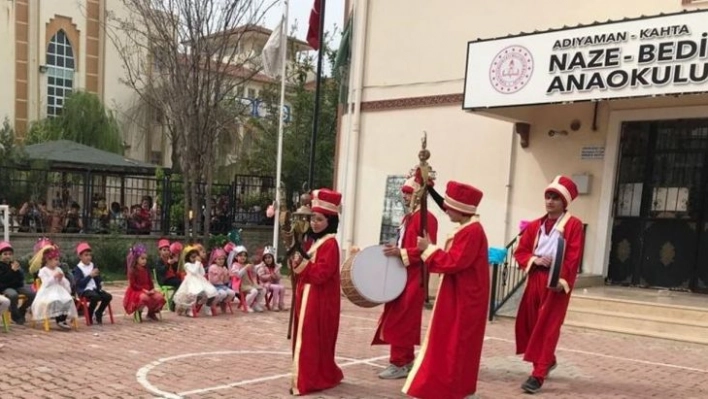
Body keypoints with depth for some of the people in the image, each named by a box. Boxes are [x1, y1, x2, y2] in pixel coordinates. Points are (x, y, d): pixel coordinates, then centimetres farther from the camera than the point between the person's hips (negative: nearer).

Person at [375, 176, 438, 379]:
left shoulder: (426, 218, -14)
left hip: (414, 278, -10)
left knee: (399, 321, -8)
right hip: (402, 275, 10)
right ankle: (406, 360, 23)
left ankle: (399, 364, 0)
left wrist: (400, 253, -25)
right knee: (404, 321, 14)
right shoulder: (408, 218, 17)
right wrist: (394, 251, 10)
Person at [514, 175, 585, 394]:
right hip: (535, 279, 6)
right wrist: (534, 259, -9)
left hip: (556, 282, -6)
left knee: (548, 327, -6)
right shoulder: (535, 225, 12)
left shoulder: (574, 225, -4)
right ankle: (548, 361, 34)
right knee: (529, 323, 11)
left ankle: (538, 374, -3)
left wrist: (562, 279, -22)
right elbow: (520, 252, 11)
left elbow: (573, 258, -11)